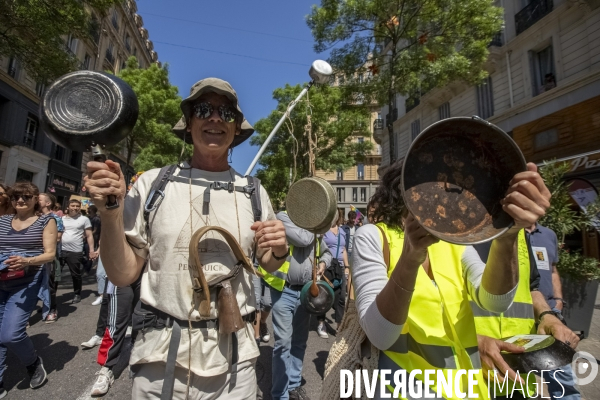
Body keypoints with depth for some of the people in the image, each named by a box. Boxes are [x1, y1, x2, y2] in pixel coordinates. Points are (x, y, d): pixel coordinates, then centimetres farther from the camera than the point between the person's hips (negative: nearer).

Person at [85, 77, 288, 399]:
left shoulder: (253, 192, -1)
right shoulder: (153, 183, -5)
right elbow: (123, 274, -3)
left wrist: (278, 251, -12)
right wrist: (110, 211, -17)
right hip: (162, 356, -1)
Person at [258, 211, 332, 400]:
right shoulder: (282, 217, -10)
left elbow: (326, 252, 22)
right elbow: (303, 239, -25)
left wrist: (323, 263, 1)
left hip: (306, 291, 6)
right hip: (284, 291, -6)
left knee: (299, 341, 18)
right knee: (283, 342, -1)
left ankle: (294, 385, 36)